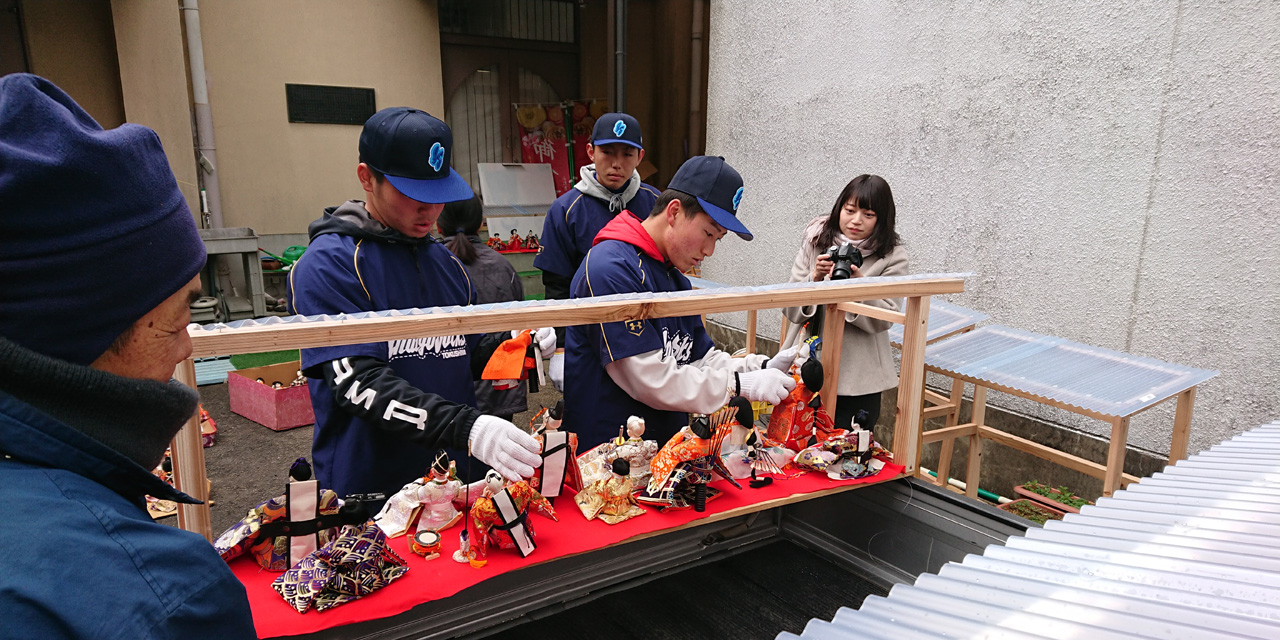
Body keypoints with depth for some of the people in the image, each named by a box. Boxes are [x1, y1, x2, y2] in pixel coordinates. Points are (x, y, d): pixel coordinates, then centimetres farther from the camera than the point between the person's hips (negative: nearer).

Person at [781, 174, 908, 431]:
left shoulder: (892, 257, -3)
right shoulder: (814, 243, 3)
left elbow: (886, 318, -10)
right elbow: (791, 309, 0)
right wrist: (814, 278, -17)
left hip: (858, 380, -2)